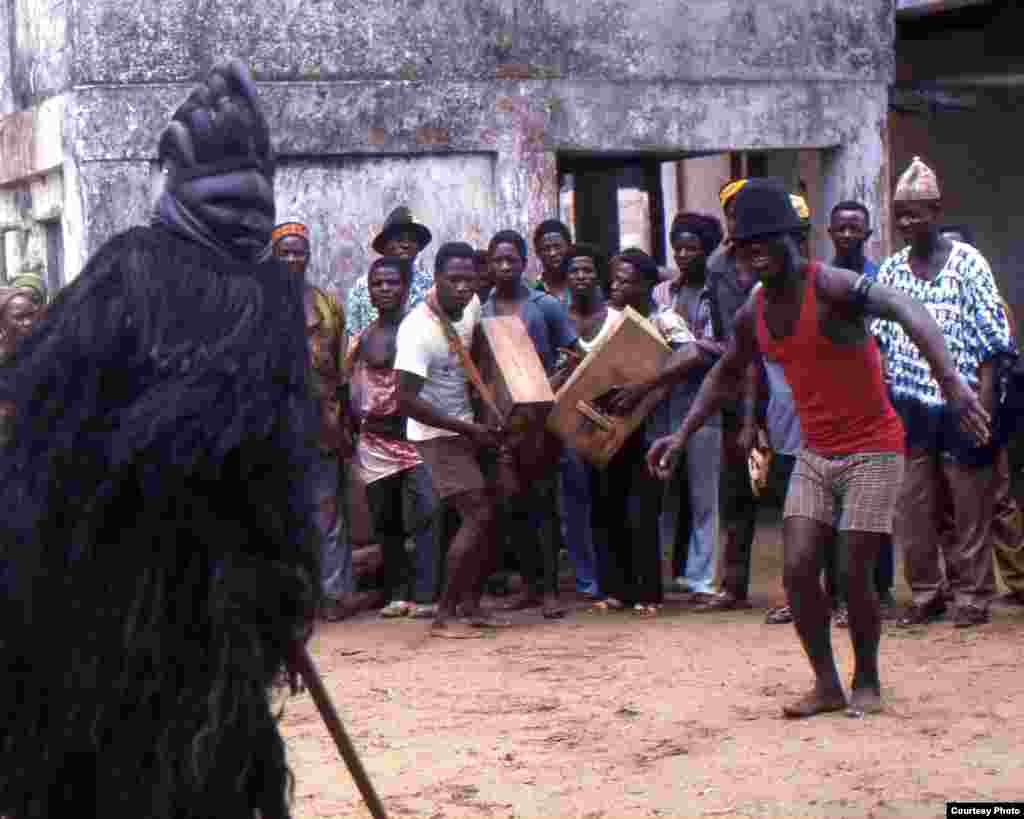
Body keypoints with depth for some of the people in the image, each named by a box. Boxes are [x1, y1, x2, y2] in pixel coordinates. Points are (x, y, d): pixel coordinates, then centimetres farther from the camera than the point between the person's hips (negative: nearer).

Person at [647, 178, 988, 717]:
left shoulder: (830, 288, -21)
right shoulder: (753, 315, 2)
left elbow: (909, 312, -36)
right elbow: (726, 375, 21)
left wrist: (950, 380, -52)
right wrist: (682, 435, 15)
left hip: (872, 452, -6)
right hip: (814, 455, 6)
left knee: (855, 575, -6)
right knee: (797, 569, -4)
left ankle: (867, 681, 15)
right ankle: (826, 684, 9)